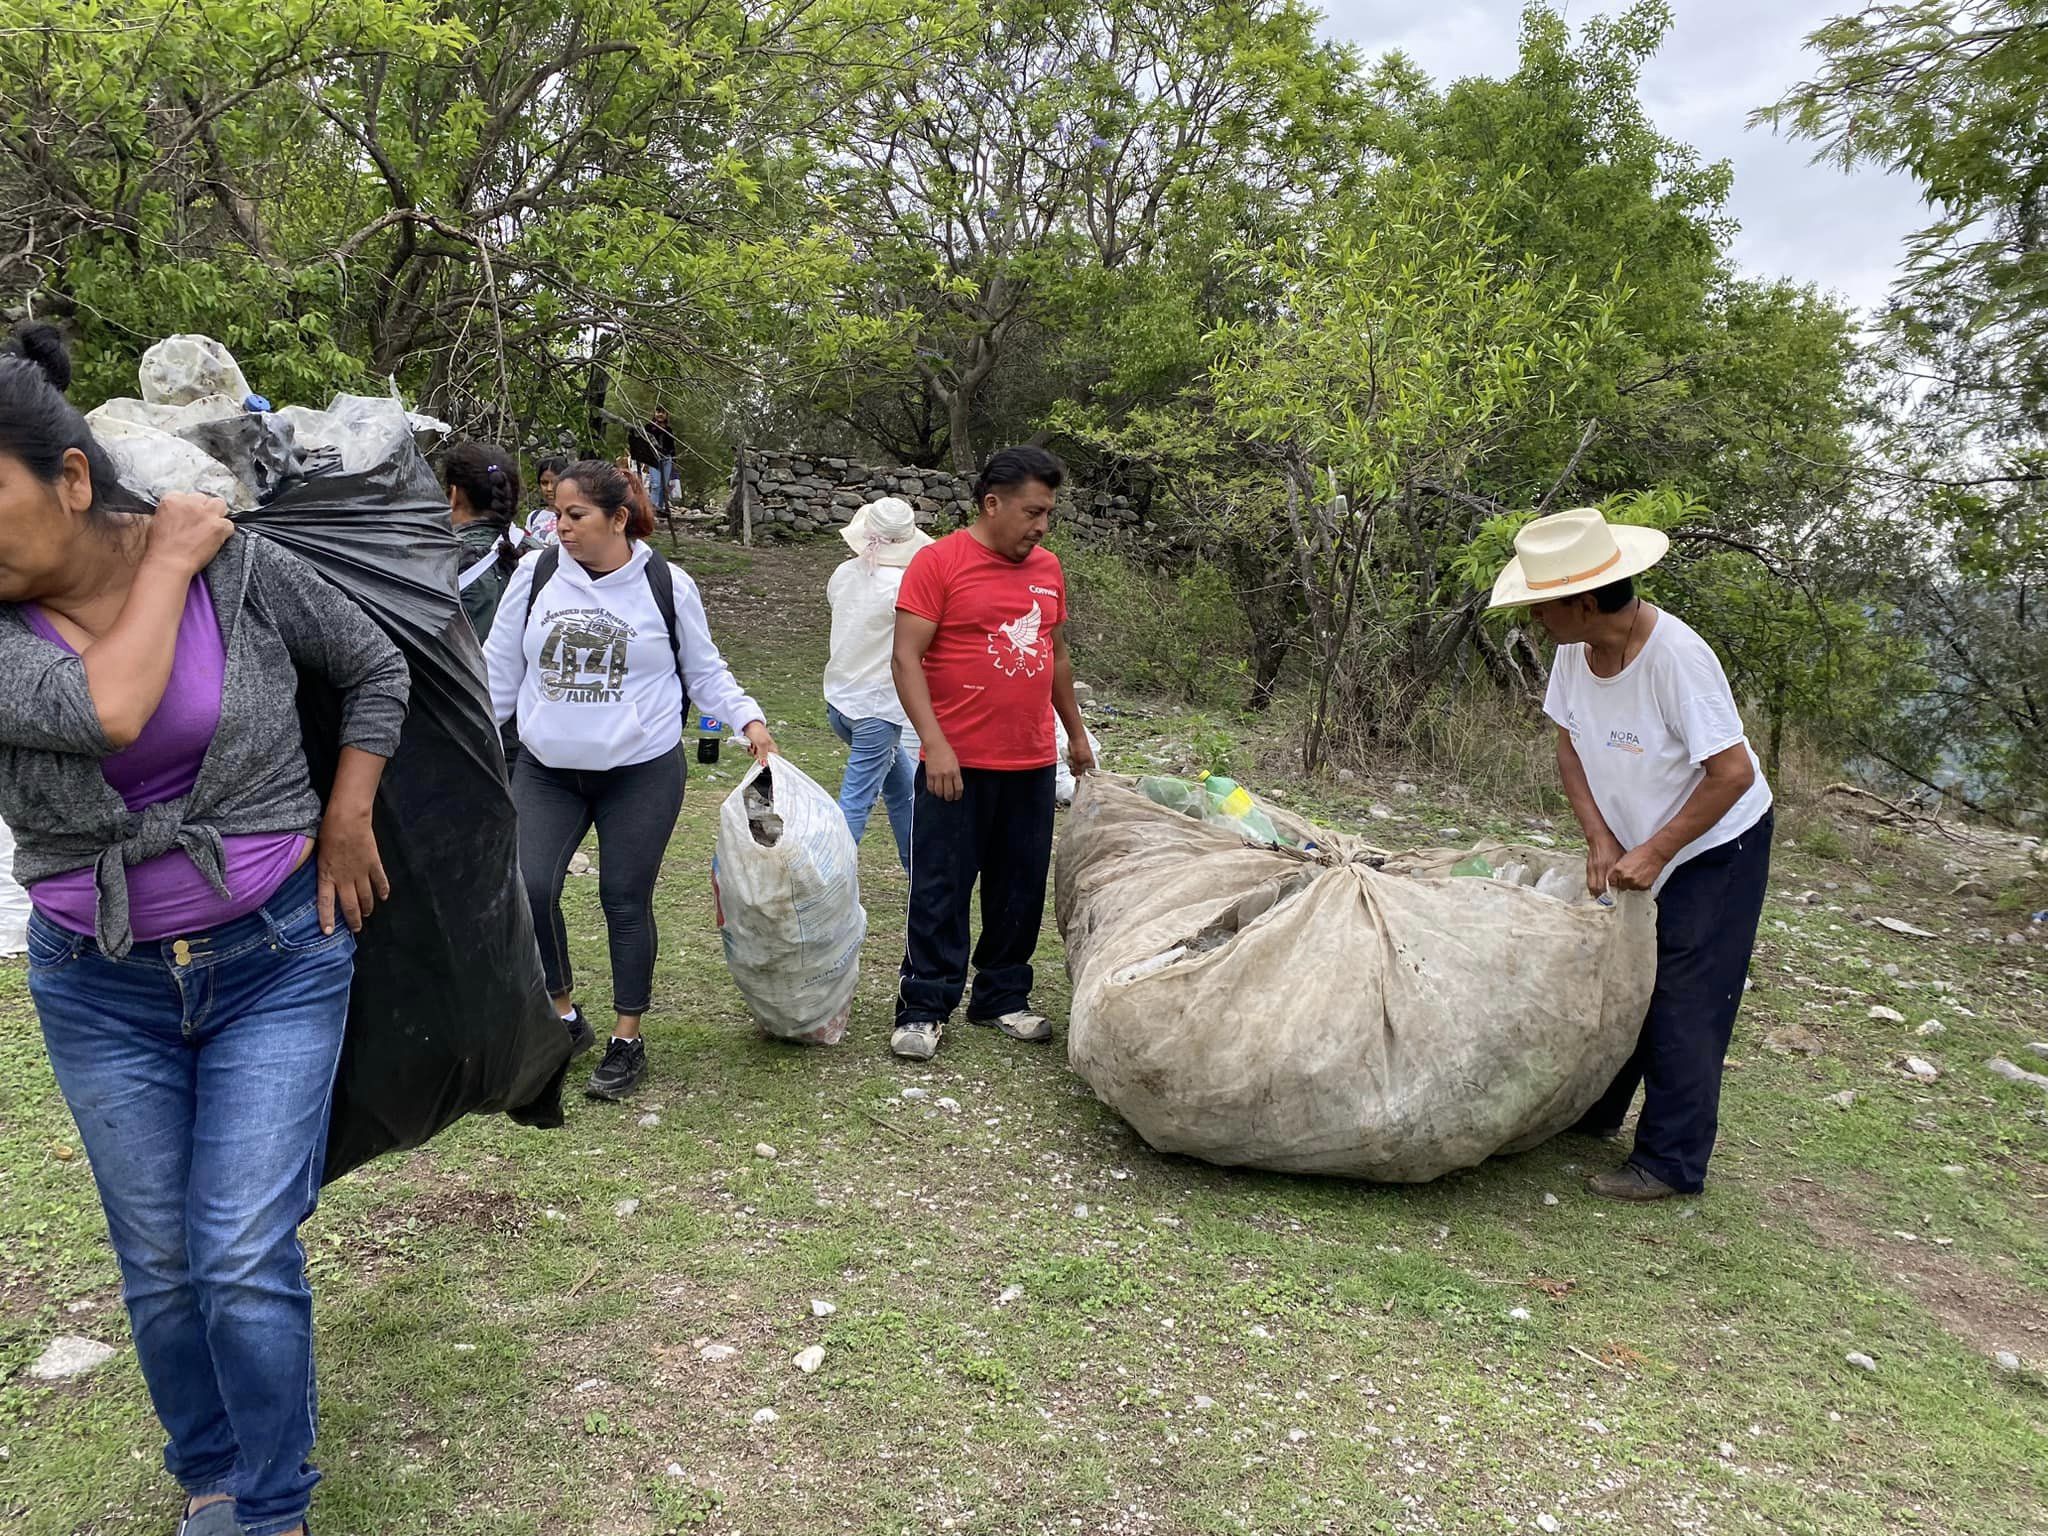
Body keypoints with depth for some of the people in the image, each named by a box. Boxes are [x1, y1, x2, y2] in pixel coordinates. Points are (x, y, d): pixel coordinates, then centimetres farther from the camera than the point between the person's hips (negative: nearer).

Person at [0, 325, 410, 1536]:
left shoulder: (238, 566, -10)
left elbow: (377, 667, 4)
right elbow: (109, 710, -30)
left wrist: (348, 821, -1)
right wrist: (168, 560, -18)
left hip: (277, 961, -2)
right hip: (101, 991, 2)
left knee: (245, 1262, -3)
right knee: (159, 1268, 12)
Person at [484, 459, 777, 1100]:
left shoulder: (668, 585, -4)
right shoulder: (536, 573, 1)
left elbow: (705, 672, 6)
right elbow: (500, 668, 9)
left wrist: (749, 718, -7)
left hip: (641, 772, -2)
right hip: (546, 770, 3)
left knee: (626, 903, 3)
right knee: (528, 888, -8)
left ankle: (628, 1040, 19)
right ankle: (564, 1016, 16)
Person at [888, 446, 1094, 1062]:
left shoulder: (1047, 567, 12)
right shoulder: (939, 562, -7)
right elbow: (906, 658, -12)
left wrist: (1076, 732, 25)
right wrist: (935, 745, -19)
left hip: (1033, 764, 6)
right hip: (958, 764, -6)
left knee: (1021, 890, 11)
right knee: (940, 890, 1)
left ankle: (1003, 998, 25)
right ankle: (923, 1009, 11)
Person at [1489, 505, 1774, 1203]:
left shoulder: (1675, 656, -32)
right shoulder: (1575, 649, -11)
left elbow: (1733, 773, -28)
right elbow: (1570, 748, 2)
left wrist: (1655, 852, -23)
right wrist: (1601, 840, -7)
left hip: (1715, 845, -7)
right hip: (1637, 843, 7)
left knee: (1685, 1002, -2)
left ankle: (1671, 1162, 9)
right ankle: (1591, 1112, 33)